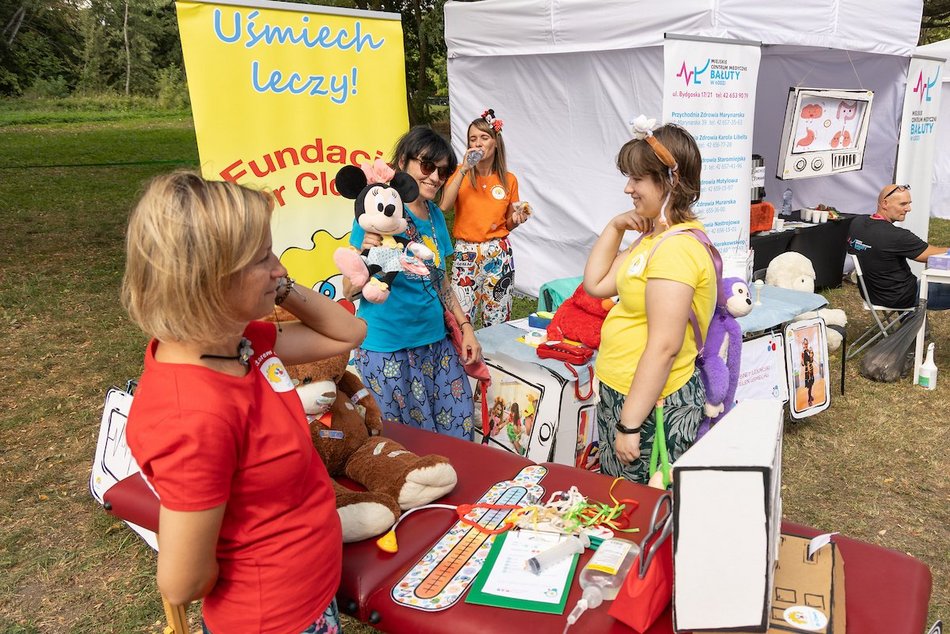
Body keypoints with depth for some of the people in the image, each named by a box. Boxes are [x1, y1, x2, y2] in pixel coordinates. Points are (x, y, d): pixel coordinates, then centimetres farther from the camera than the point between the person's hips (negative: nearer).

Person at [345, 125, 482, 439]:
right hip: (387, 346, -6)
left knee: (460, 425, 9)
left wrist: (465, 326, 11)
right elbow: (349, 290, -13)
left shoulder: (435, 214, 8)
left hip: (435, 340, 6)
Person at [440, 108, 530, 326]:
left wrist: (517, 218, -8)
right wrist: (464, 169, -16)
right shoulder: (460, 173, 2)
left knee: (497, 319, 6)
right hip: (466, 253, -1)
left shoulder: (508, 180, 5)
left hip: (498, 253, 1)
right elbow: (444, 206, -17)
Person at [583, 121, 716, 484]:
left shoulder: (676, 248, -23)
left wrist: (629, 424, -23)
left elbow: (664, 346, -26)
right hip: (621, 393, 10)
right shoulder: (654, 237, 9)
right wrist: (614, 227, 2)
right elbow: (596, 284, 12)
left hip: (651, 406, -10)